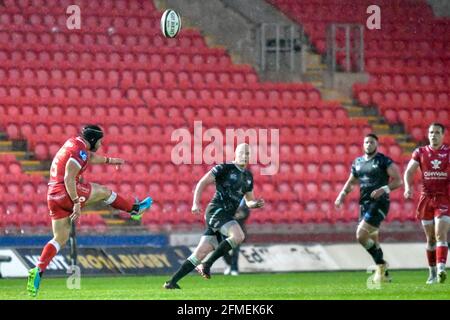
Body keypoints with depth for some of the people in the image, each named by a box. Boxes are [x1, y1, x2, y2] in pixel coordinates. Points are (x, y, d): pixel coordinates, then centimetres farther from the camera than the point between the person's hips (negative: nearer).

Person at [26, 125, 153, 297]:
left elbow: (90, 157, 37)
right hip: (66, 192, -9)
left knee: (60, 239, 8)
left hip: (53, 197, 9)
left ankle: (38, 271, -6)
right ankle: (135, 209, 32)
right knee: (104, 191, 13)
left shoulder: (74, 143, 15)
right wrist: (76, 203, -24)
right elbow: (69, 178, -22)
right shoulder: (79, 152, -14)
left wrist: (110, 160, 50)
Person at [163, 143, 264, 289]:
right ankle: (207, 264, -17)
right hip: (217, 210, -7)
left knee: (202, 252, 2)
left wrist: (256, 203, 3)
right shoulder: (224, 168, -3)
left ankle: (172, 282, 5)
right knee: (238, 236, -29)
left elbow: (249, 201, 26)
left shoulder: (248, 176, 19)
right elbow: (202, 182, -4)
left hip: (227, 216, 7)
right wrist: (196, 203, -16)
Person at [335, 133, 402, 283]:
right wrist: (342, 194, 9)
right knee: (372, 242, 9)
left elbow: (398, 180, -7)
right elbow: (351, 181, 26)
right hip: (364, 204, 7)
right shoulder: (358, 162, 14)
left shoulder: (384, 161, -5)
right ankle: (384, 274, 19)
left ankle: (381, 265, -3)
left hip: (379, 203, -7)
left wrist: (383, 189, -21)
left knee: (361, 236, -18)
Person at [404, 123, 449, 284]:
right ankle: (432, 273, 18)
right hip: (427, 199, 2)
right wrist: (408, 187, -20)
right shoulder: (420, 152, 6)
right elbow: (409, 171, -2)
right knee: (430, 238, 8)